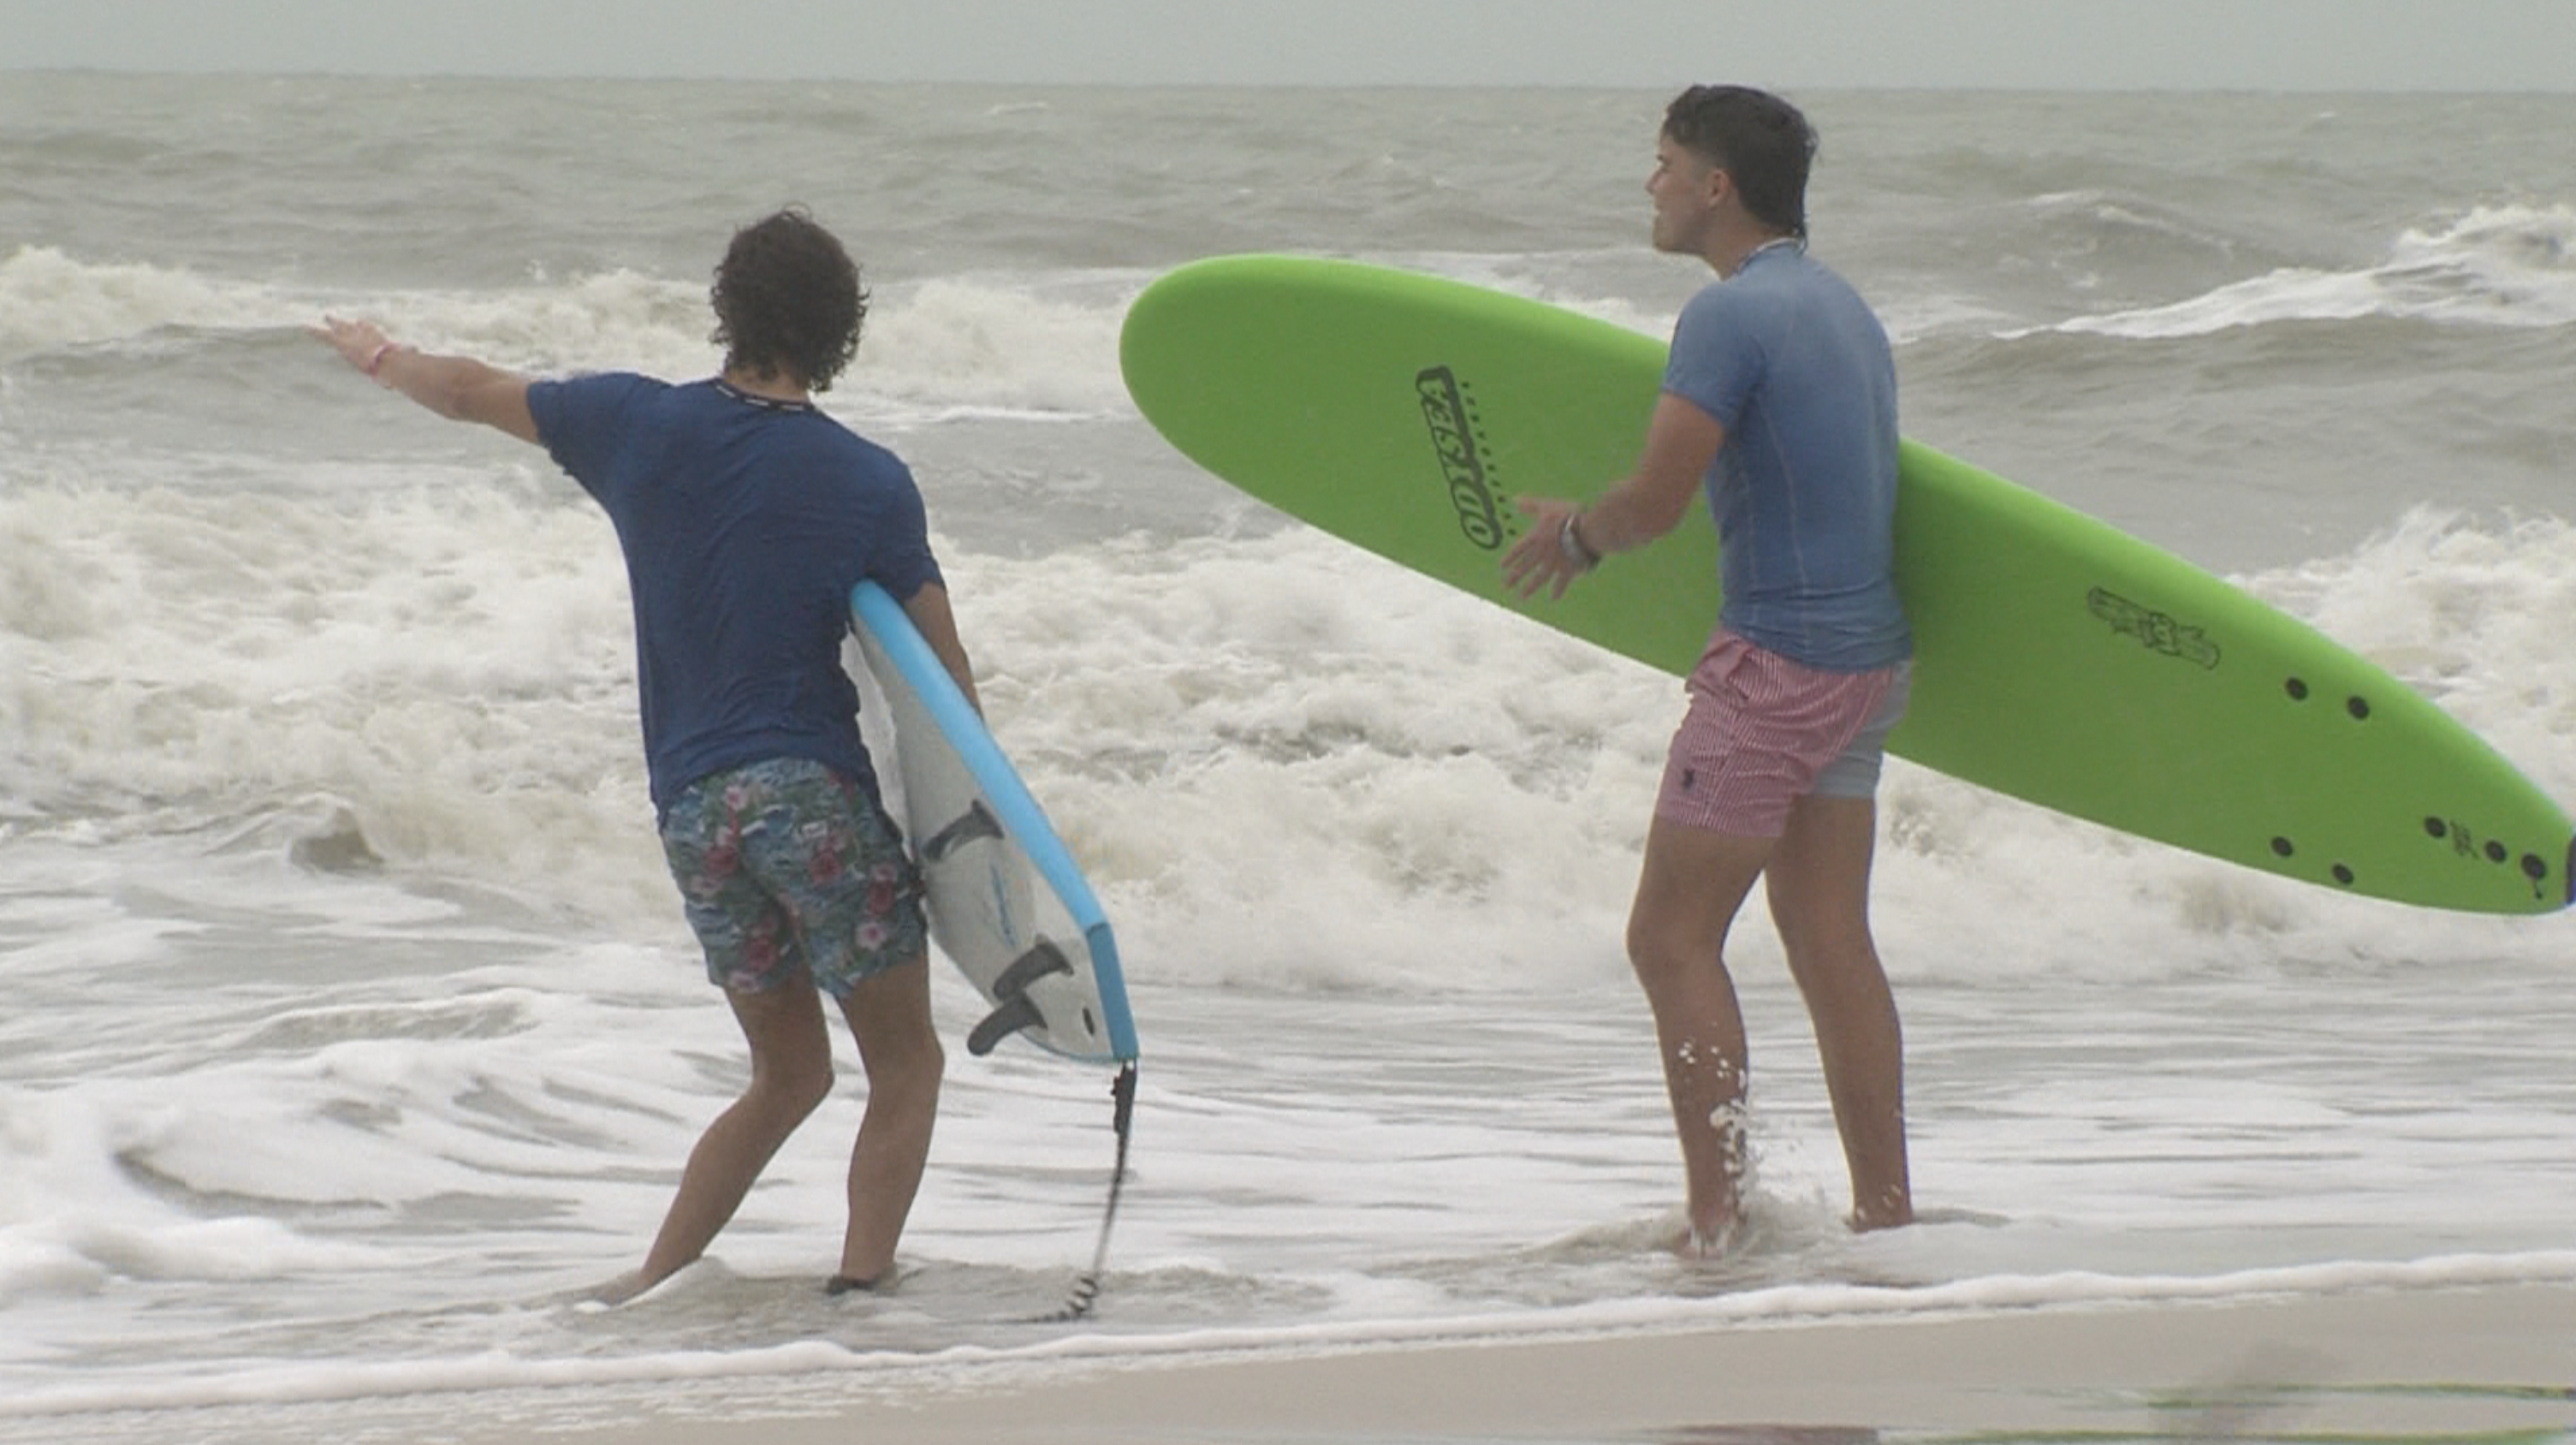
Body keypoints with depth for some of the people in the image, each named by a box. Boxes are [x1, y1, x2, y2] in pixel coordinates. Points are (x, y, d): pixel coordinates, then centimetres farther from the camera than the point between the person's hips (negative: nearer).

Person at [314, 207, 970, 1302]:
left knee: (787, 1077, 18)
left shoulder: (639, 424, 4)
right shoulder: (870, 483, -2)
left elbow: (470, 393, 19)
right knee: (905, 1067, 7)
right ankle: (861, 1291, -5)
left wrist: (379, 355, 39)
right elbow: (945, 677, -1)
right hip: (817, 797, -4)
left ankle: (652, 1287, 11)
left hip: (692, 808, 4)